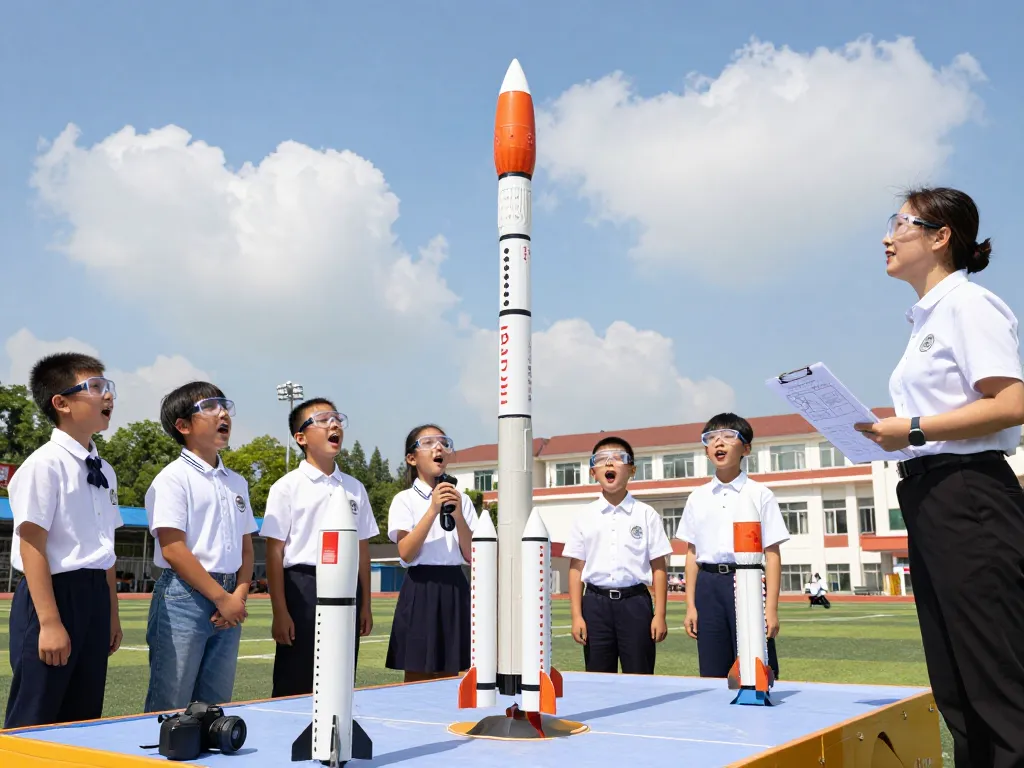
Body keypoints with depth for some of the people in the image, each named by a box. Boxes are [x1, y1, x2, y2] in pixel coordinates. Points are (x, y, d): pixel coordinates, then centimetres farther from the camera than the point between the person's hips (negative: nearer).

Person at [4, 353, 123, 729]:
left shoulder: (104, 471, 12)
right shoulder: (44, 465, -12)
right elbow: (33, 547, -16)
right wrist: (49, 622, -20)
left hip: (94, 598, 8)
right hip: (53, 595, -8)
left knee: (83, 719, 14)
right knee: (33, 723, -1)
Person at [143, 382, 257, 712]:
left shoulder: (237, 482, 14)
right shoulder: (173, 478, -7)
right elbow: (173, 550, -14)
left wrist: (239, 595, -1)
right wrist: (222, 598, -13)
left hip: (229, 603, 7)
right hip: (184, 597, -7)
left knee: (216, 707, 12)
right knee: (170, 709, -2)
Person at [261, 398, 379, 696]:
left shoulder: (355, 488, 11)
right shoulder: (287, 487, -3)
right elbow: (274, 552, -5)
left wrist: (365, 605, 12)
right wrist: (280, 612, -9)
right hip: (304, 588, -4)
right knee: (294, 689, 1)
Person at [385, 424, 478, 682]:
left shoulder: (461, 499, 9)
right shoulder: (405, 499, -2)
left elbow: (471, 555, 1)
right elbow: (406, 553, -14)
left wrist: (457, 515, -12)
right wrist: (433, 510, -19)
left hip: (454, 588, 4)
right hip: (421, 589, -3)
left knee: (449, 677, 10)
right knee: (417, 678, 2)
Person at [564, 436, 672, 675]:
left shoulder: (646, 514, 3)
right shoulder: (584, 516, 6)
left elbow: (658, 567, 2)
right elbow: (576, 567, 5)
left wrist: (659, 615, -3)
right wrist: (576, 615, 0)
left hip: (635, 600, -1)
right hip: (596, 602, 1)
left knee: (639, 676, 3)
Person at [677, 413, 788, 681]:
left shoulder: (760, 495, 1)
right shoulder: (698, 498, 10)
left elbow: (772, 554, -2)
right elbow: (692, 554, 11)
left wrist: (771, 608, -8)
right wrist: (690, 605, 6)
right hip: (709, 586, 3)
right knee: (712, 675, 8)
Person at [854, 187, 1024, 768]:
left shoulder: (968, 303, -8)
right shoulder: (925, 318, 20)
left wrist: (915, 430, -18)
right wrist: (888, 433, 9)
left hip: (968, 497, -10)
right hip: (927, 497, 10)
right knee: (956, 691, 12)